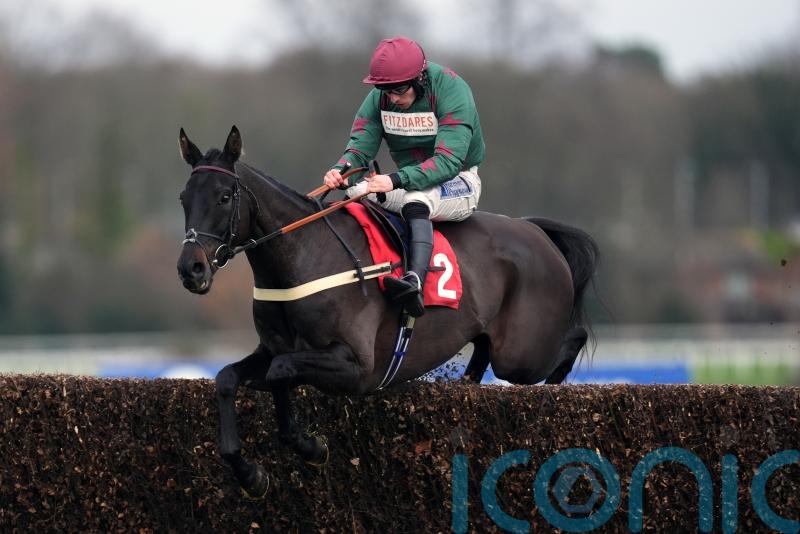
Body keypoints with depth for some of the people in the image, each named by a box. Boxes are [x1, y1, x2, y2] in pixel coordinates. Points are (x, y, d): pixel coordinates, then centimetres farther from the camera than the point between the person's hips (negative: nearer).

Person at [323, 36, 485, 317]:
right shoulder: (379, 97, -4)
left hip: (458, 182, -7)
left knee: (416, 199, -38)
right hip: (410, 182, 7)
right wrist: (340, 170, -33)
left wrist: (396, 181, -43)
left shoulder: (452, 91, -21)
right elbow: (360, 146, -7)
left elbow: (448, 160, -31)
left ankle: (415, 282, -59)